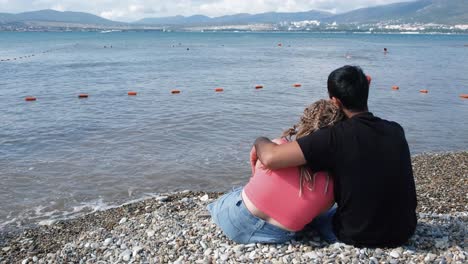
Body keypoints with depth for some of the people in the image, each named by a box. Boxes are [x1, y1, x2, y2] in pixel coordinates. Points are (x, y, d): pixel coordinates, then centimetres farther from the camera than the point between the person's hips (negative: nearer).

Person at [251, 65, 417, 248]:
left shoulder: (335, 137, -23)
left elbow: (271, 158, -30)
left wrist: (260, 141, -8)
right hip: (404, 232, 5)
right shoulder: (397, 131, -6)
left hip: (359, 238, -4)